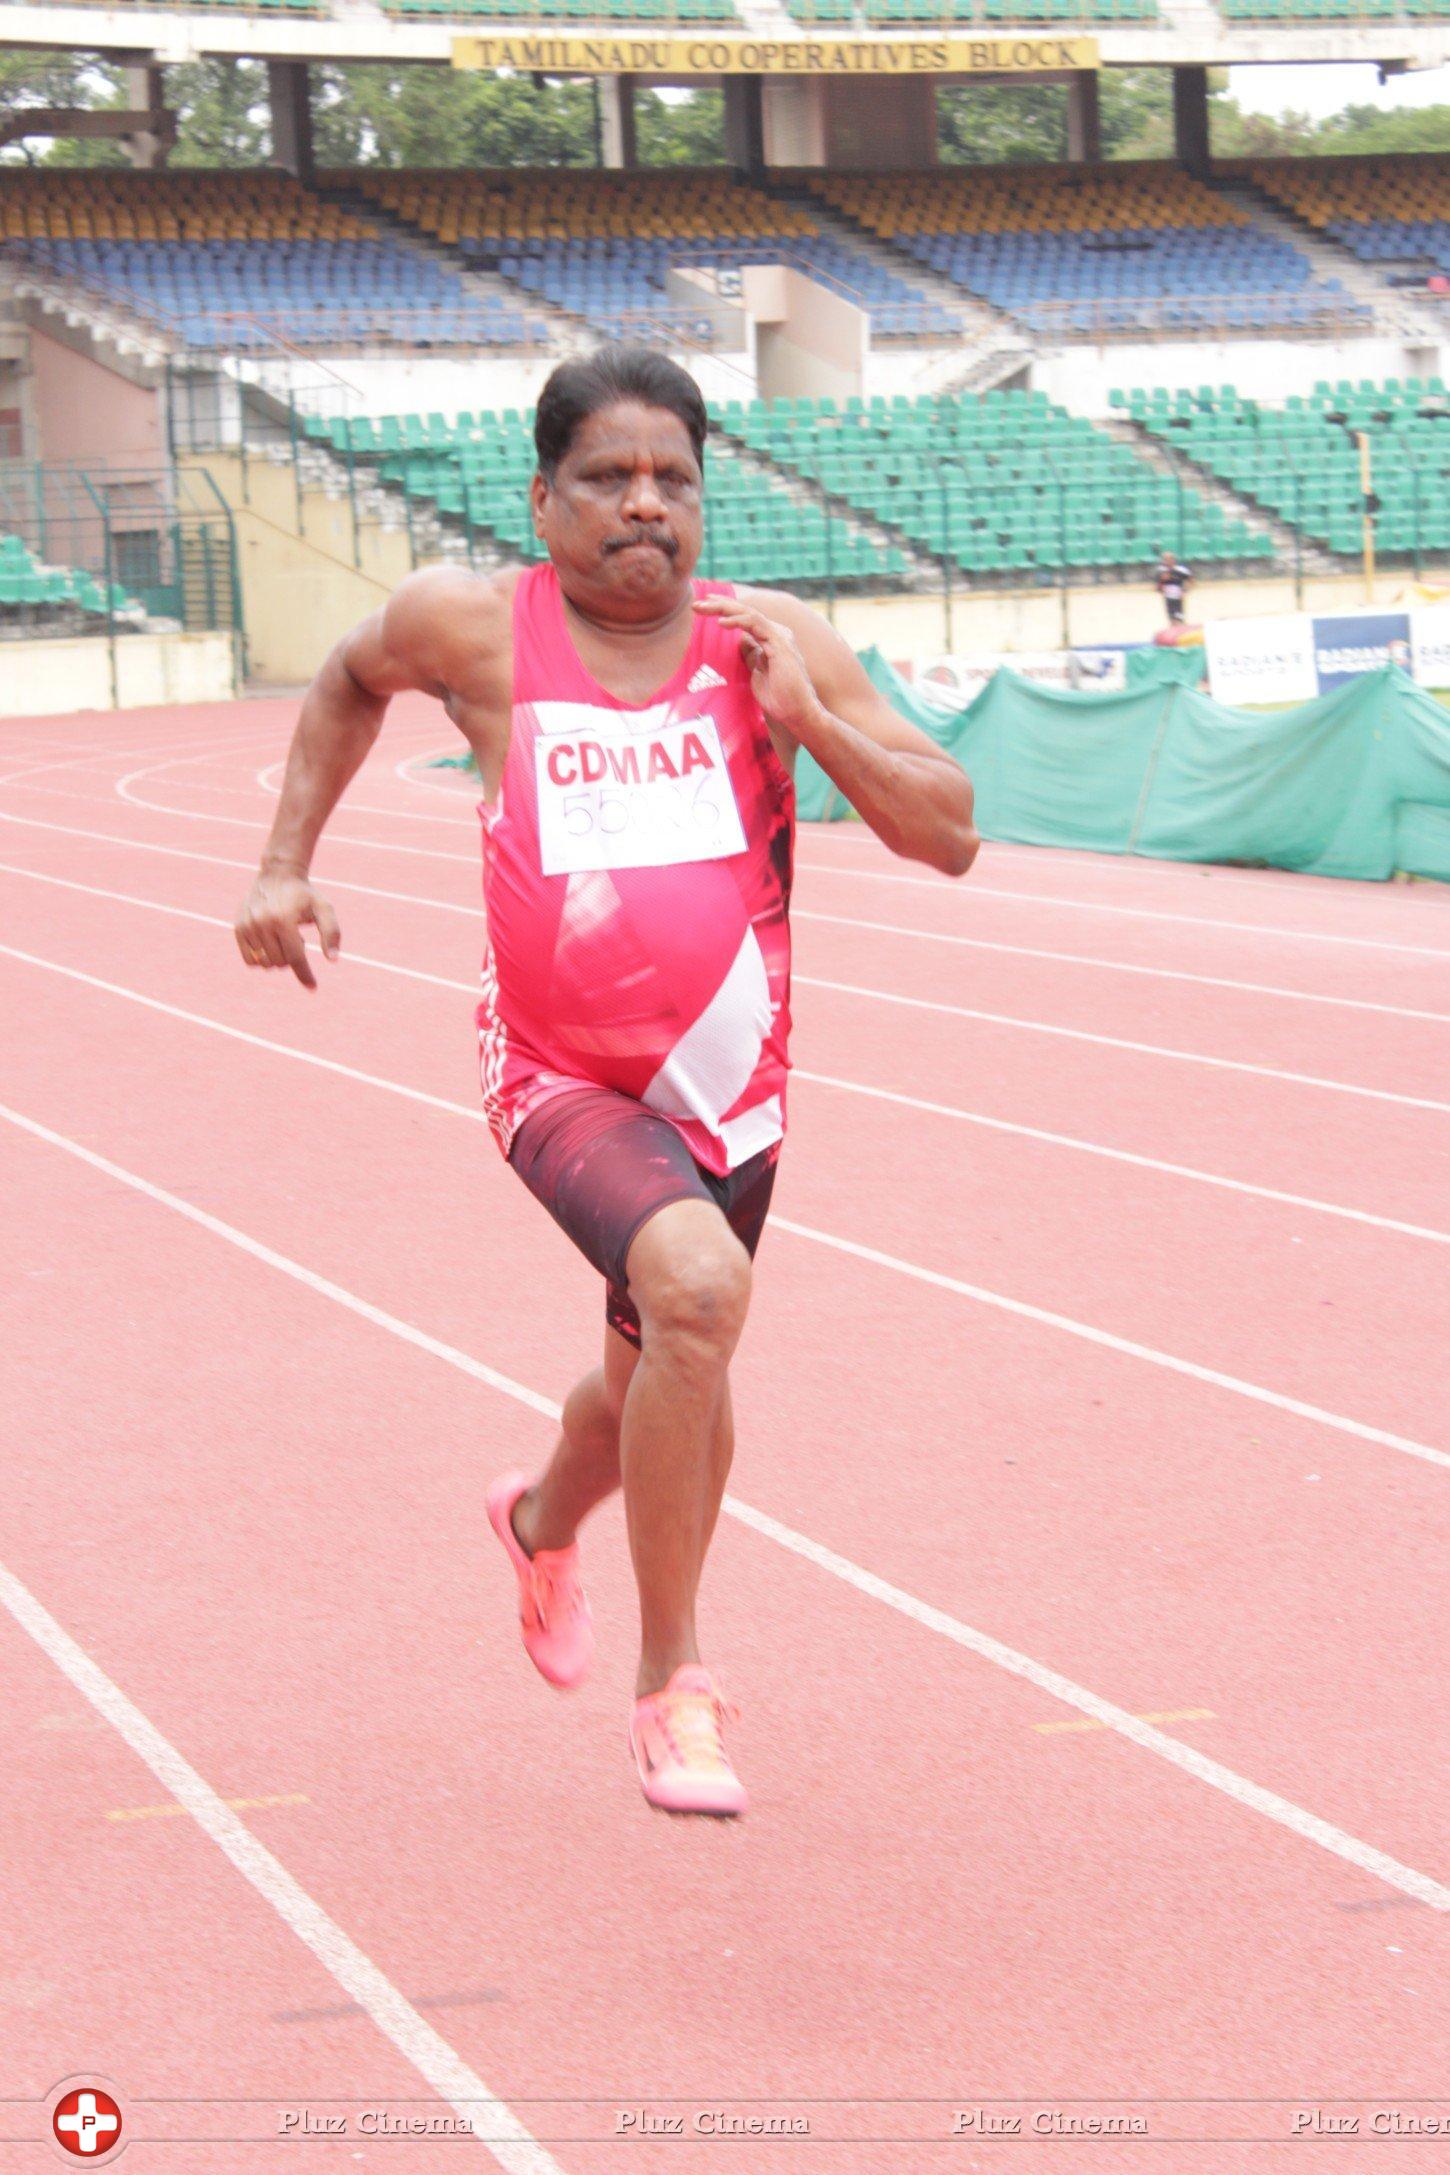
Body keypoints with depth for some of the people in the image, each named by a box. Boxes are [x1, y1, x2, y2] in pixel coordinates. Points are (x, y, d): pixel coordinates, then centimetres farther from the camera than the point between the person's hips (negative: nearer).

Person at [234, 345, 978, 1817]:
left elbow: (949, 837, -4)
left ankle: (544, 1520, 59)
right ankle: (672, 1684, -17)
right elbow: (350, 679, 17)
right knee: (694, 1287, -31)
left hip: (728, 1081, 4)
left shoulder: (777, 642, -4)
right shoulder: (475, 627, -6)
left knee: (660, 1380, 20)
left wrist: (806, 714, -16)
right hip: (564, 1077, -3)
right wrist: (286, 864, 11)